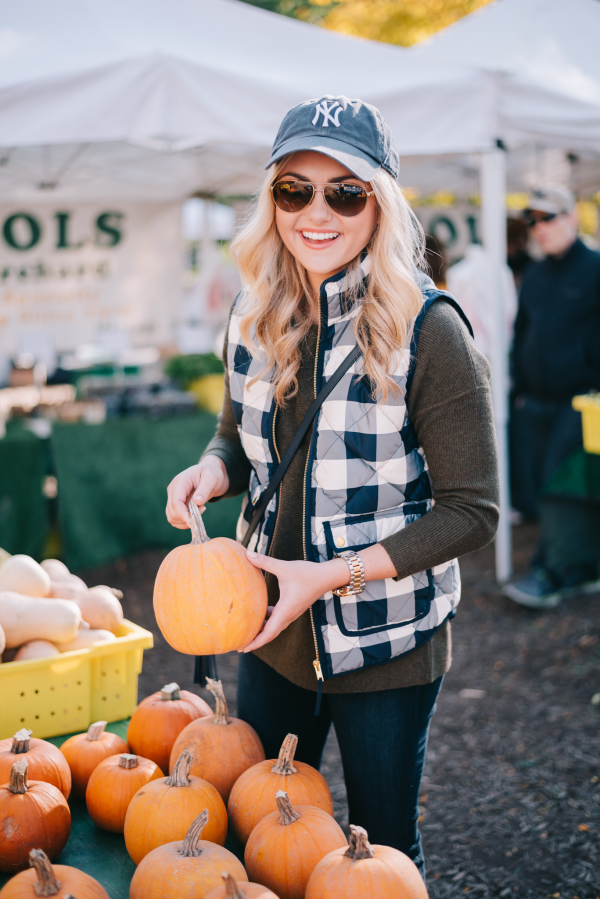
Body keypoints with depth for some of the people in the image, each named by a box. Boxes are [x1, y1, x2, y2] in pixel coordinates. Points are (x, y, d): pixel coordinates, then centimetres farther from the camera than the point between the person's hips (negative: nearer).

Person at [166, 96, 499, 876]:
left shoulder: (427, 328, -18)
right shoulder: (256, 315, -2)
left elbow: (470, 511, -16)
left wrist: (331, 576, -23)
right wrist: (213, 470, -10)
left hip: (386, 643, -5)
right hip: (273, 630, 5)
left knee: (383, 850, 14)